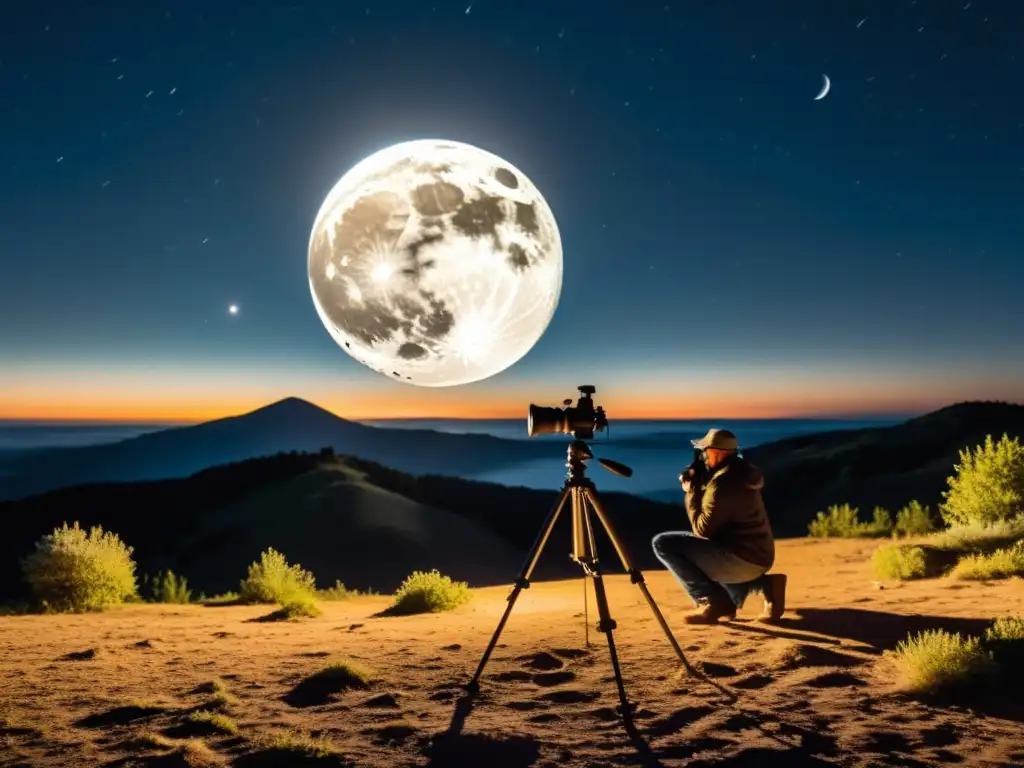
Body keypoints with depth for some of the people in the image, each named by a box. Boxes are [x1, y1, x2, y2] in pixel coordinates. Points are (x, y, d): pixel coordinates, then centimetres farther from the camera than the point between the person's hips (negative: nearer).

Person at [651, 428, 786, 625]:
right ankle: (764, 585, 15)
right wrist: (698, 484, 7)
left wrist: (692, 491, -6)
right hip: (757, 557, 10)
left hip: (741, 559, -10)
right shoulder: (740, 473, 11)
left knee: (663, 543, -11)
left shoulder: (723, 483, -20)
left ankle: (712, 603, -9)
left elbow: (702, 529, -16)